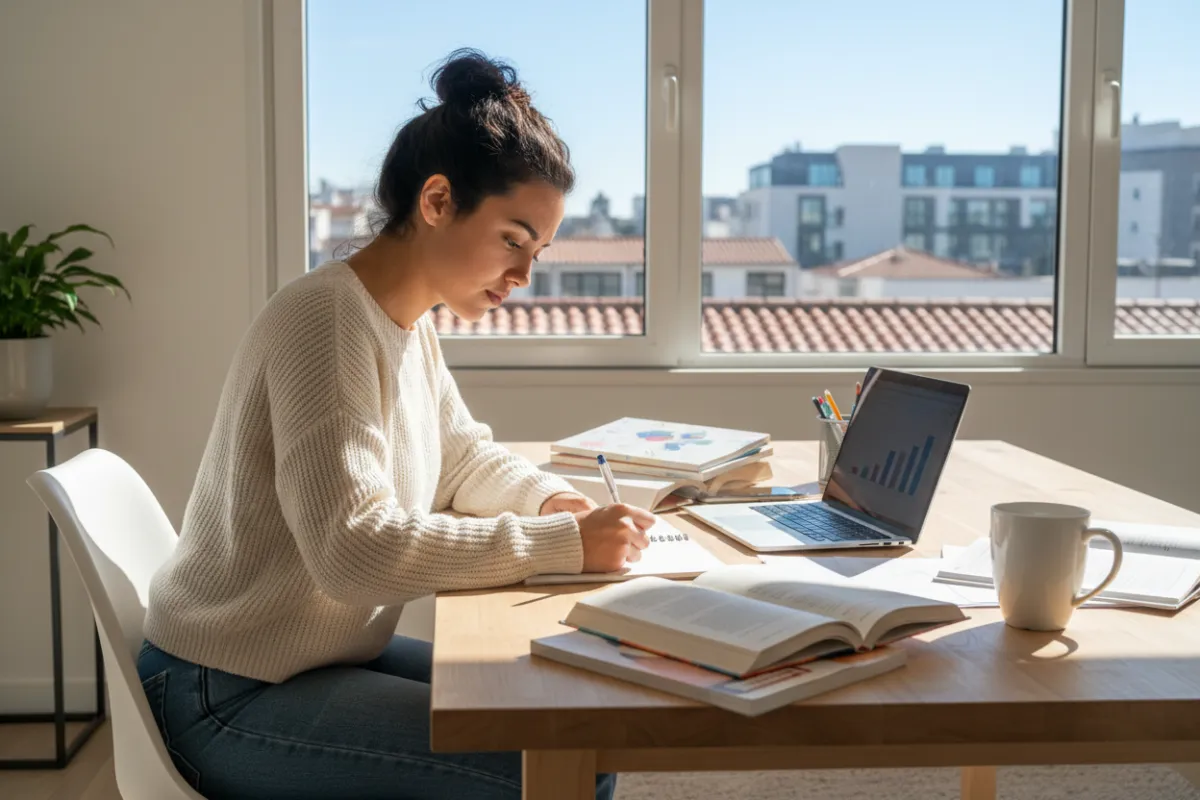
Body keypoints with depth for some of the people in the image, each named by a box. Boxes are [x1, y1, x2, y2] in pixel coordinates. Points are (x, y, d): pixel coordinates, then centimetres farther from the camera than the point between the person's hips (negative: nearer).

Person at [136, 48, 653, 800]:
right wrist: (561, 544, -29)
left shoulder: (411, 322, 3)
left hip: (339, 653, 9)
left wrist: (549, 499, -4)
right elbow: (355, 548, -32)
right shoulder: (325, 319, -24)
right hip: (235, 698, -9)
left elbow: (463, 457, 16)